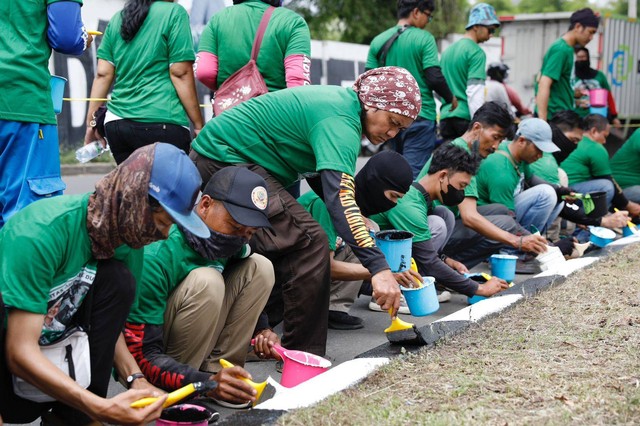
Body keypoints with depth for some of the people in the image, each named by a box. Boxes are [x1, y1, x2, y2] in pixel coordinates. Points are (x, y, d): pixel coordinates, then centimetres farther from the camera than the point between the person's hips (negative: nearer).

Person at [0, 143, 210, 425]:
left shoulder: (128, 237, -7)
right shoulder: (40, 232, -28)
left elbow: (110, 321, 4)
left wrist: (135, 378, -15)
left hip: (52, 344, 6)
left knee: (117, 280, -16)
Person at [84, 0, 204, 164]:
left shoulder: (116, 19, 15)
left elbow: (103, 74, 11)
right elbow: (180, 74, -7)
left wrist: (91, 123, 15)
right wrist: (199, 125, -3)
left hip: (117, 123, 6)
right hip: (162, 125, -6)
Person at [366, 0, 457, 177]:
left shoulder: (378, 41, 7)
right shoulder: (424, 38, -7)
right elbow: (434, 77, -13)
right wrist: (451, 99, 4)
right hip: (420, 116, -5)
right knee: (414, 173, -3)